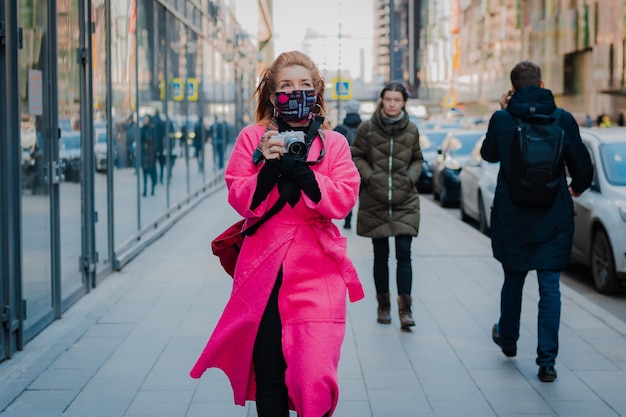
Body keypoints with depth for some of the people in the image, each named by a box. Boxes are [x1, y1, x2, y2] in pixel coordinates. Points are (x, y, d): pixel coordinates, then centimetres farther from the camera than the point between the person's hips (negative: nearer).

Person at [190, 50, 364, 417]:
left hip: (317, 273, -1)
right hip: (264, 270, 1)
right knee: (268, 379, 6)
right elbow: (242, 200, -2)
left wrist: (299, 169, -16)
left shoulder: (334, 144, 7)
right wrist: (269, 166, -17)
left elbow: (342, 201, -7)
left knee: (314, 376, -13)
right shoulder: (252, 138, 7)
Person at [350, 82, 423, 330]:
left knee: (404, 254, -7)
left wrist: (410, 177, -3)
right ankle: (383, 305, 21)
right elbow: (356, 156, 3)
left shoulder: (411, 130, 2)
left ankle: (405, 308, -5)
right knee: (380, 255, 9)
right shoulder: (367, 128, -4)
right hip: (375, 201, 0)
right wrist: (369, 176, -10)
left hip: (405, 201, 0)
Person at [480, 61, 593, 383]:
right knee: (550, 287, 2)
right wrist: (577, 188, 20)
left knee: (513, 278, 20)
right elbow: (582, 166, -1)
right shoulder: (564, 120, -7)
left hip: (511, 218, 1)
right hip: (554, 219, -1)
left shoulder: (502, 119, -8)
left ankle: (507, 338, 40)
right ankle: (547, 361, -2)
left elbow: (488, 154, 10)